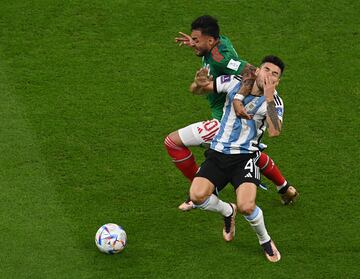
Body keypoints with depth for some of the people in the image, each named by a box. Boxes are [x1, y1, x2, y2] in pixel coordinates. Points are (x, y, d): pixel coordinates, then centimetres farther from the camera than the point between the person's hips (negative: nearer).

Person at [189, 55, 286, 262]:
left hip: (245, 157, -3)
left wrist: (268, 99, -32)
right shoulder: (234, 83, -2)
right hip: (218, 153, 3)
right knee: (197, 195, -20)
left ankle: (265, 241, 9)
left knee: (246, 207, -24)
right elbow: (196, 89, 7)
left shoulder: (274, 102, -7)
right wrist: (200, 84, -18)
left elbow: (274, 132, -26)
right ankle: (228, 212, 16)